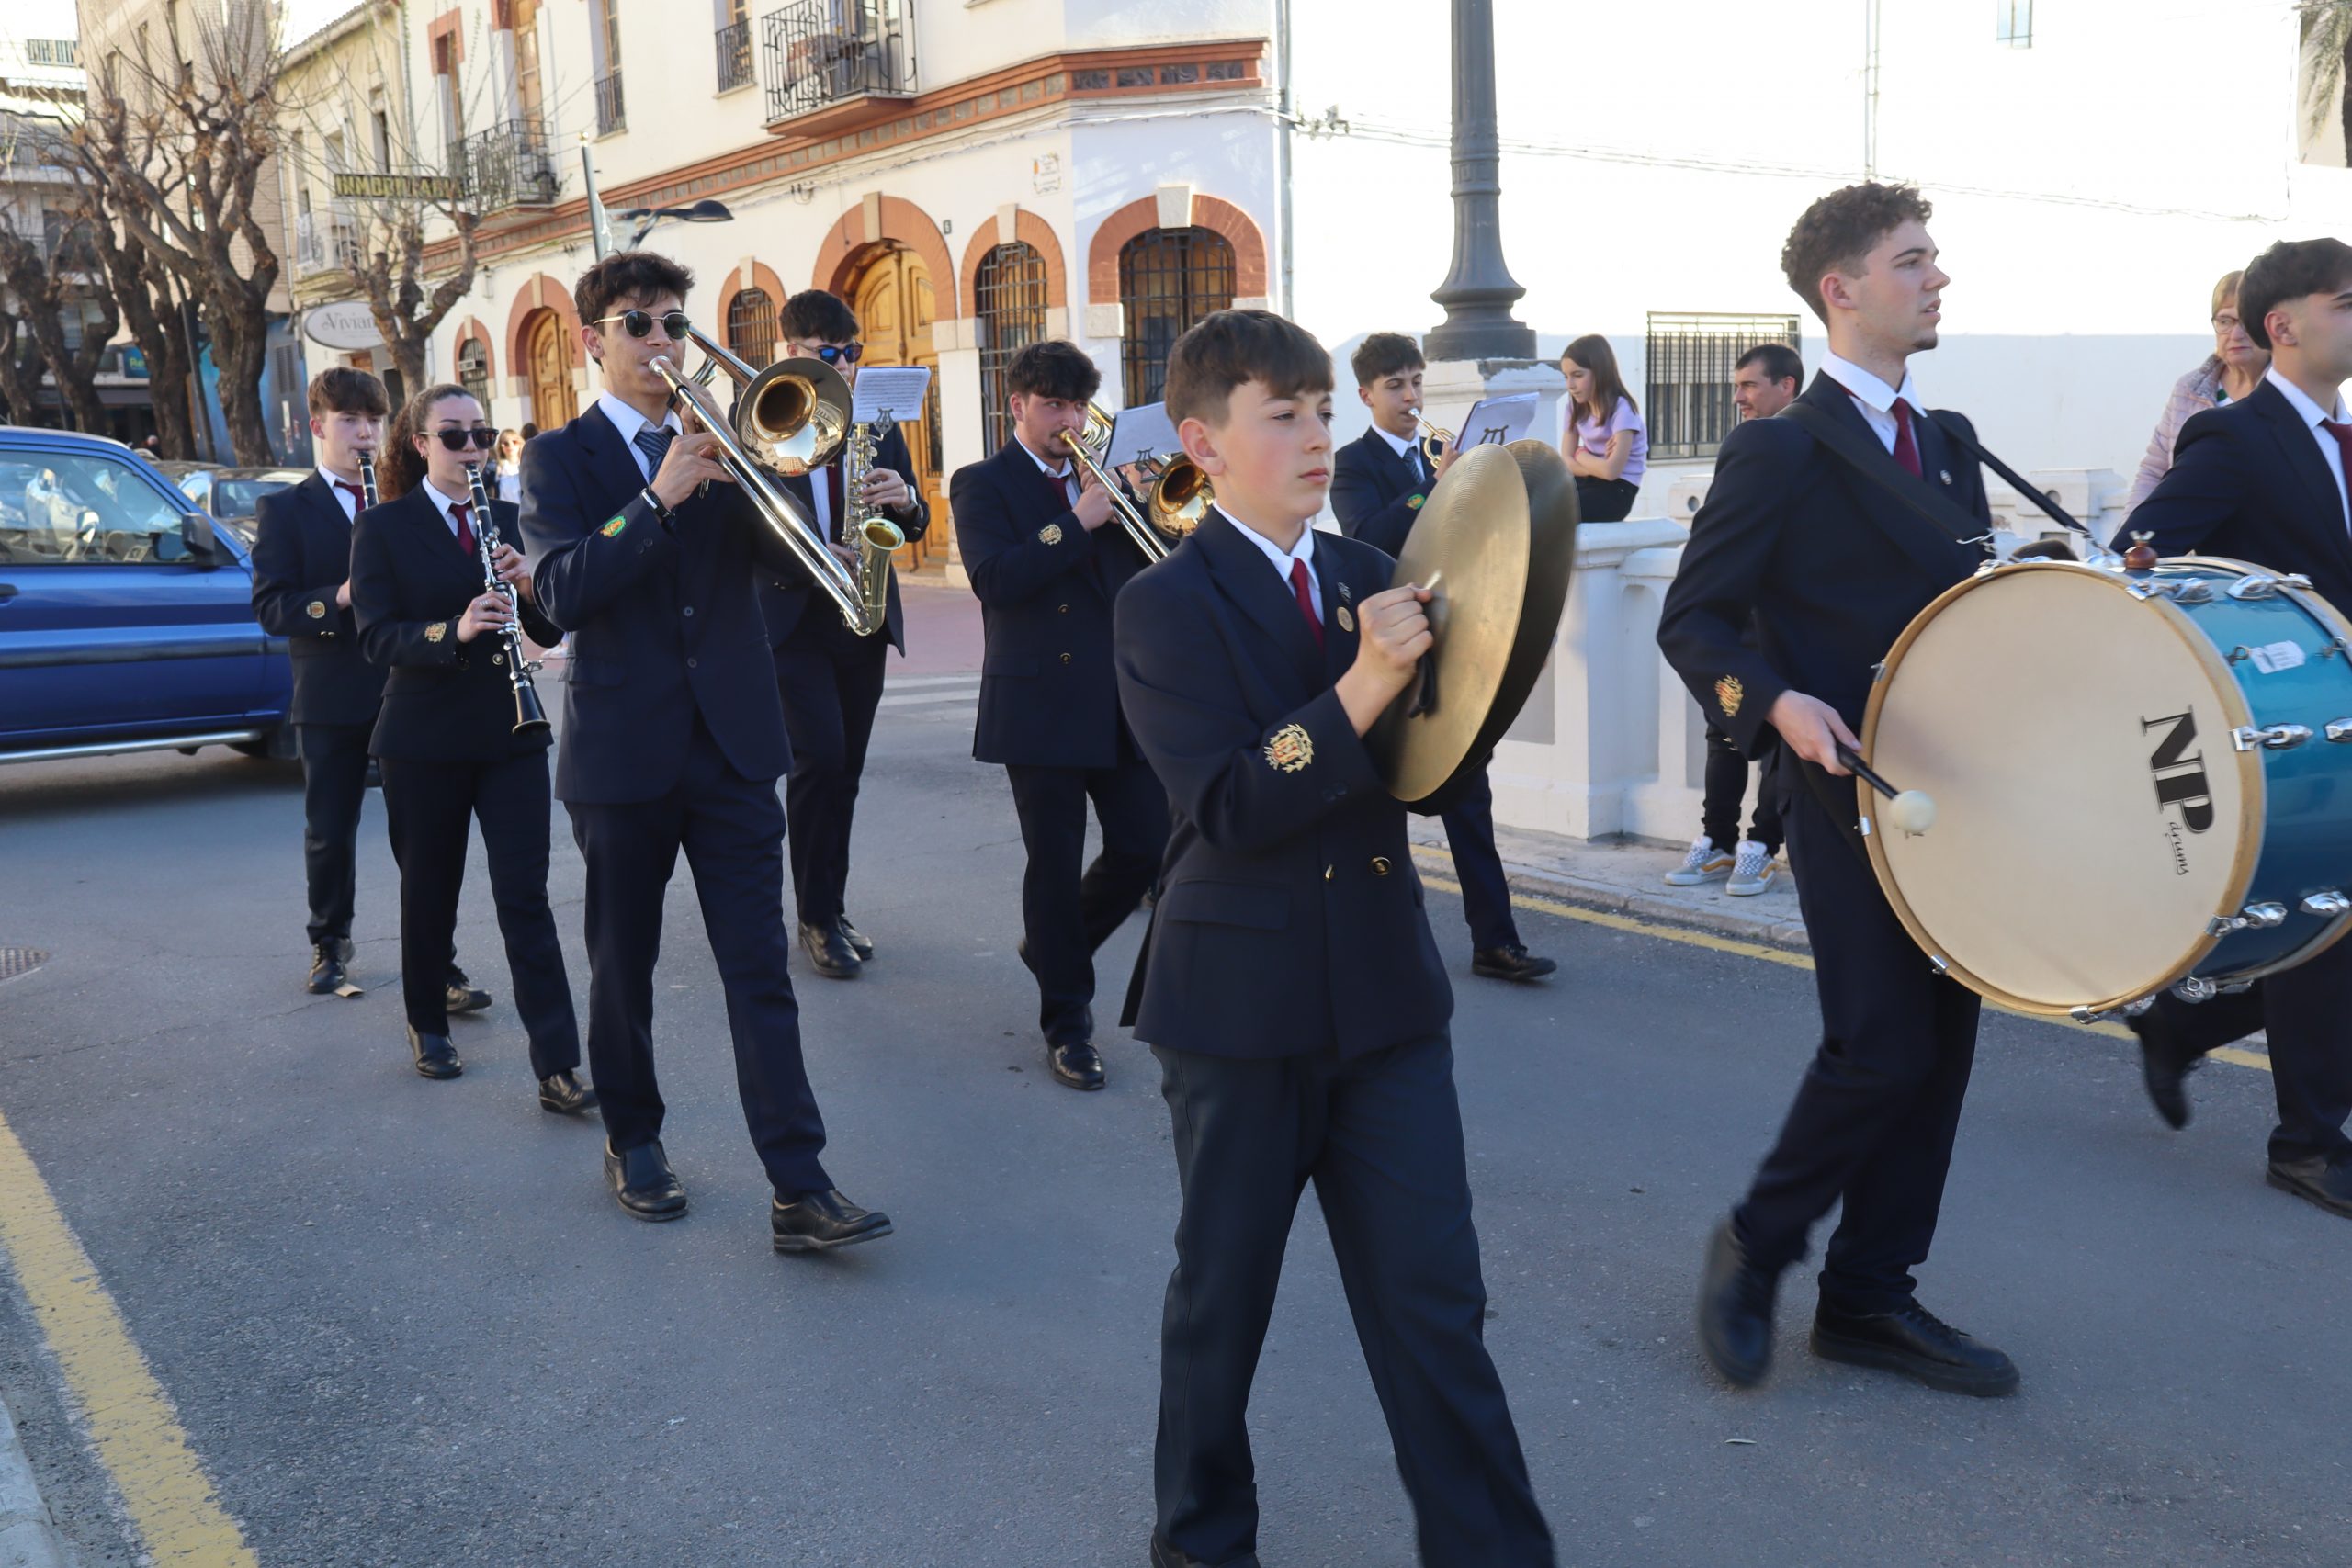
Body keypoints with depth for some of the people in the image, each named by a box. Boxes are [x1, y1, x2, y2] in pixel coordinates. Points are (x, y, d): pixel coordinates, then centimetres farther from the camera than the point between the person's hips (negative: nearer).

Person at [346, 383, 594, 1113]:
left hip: (510, 734, 2)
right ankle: (427, 1026, 34)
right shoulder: (382, 527, -1)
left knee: (526, 897, -5)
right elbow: (376, 636, -12)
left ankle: (558, 1067, -7)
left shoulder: (511, 519, 8)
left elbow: (551, 630, 4)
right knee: (430, 890, 12)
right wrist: (451, 631, -29)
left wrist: (528, 585, -16)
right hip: (424, 740, -1)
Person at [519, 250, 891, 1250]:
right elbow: (564, 594, -15)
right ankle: (633, 1140, 33)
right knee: (623, 964, 12)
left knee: (761, 970, -2)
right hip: (624, 748, -1)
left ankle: (800, 1189, -2)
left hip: (734, 744, 1)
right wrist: (660, 498, -23)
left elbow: (787, 557, -4)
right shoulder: (559, 458, 2)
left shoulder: (726, 444, 10)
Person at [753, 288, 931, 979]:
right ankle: (818, 917, -3)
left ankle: (832, 907, 22)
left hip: (863, 618, 4)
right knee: (820, 756, -15)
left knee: (845, 767, 9)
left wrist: (905, 501, -15)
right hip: (791, 618, -4)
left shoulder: (880, 425, 9)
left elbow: (913, 523, 9)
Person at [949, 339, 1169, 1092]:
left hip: (1125, 699, 5)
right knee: (1055, 866, 1)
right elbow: (993, 579, -16)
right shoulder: (982, 485, 0)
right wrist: (1076, 523, -18)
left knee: (1146, 848, 4)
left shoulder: (1100, 478, 16)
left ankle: (1054, 946, 30)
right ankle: (1067, 1024, 15)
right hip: (1040, 704, -5)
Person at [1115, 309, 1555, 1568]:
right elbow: (1228, 807, -20)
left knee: (1436, 1299, 7)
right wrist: (1358, 690, -29)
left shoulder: (1369, 575, 8)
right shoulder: (1167, 606, -8)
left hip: (1385, 991, 4)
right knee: (1223, 1297, 14)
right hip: (1242, 1003, -4)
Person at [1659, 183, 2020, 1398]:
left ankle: (1871, 1298, 21)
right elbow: (1692, 622, -9)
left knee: (1939, 1046, 8)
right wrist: (1776, 703, -25)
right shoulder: (1779, 452, -8)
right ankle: (1754, 1247, 15)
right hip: (1849, 788, -8)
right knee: (1881, 1049, -8)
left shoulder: (1947, 443, 15)